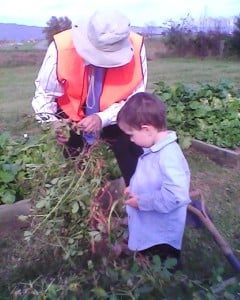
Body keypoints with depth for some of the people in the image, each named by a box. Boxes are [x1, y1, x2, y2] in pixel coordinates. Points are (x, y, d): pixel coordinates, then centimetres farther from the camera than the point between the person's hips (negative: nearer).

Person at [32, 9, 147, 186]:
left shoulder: (135, 47, -28)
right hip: (72, 117, 0)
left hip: (117, 118, 1)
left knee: (136, 170, 5)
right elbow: (44, 93, -13)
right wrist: (52, 124, -31)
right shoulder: (62, 47, -29)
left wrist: (103, 118, -33)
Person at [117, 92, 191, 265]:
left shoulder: (169, 156, -31)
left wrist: (141, 201, -25)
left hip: (161, 237, -9)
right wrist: (134, 188, 1)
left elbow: (175, 195, -36)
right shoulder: (153, 150, -1)